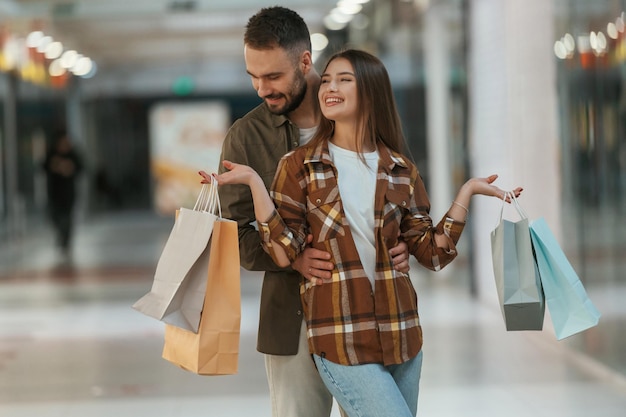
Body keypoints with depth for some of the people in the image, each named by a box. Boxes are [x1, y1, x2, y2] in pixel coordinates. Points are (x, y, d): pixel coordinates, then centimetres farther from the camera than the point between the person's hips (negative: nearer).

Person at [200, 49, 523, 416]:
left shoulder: (401, 170, 9)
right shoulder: (299, 166, 2)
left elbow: (432, 252, 6)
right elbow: (285, 253, -6)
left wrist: (466, 193, 2)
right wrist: (254, 183, -13)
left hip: (400, 333, 4)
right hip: (340, 340, -4)